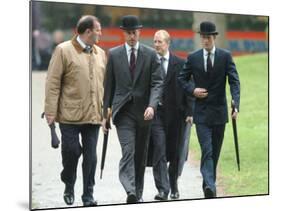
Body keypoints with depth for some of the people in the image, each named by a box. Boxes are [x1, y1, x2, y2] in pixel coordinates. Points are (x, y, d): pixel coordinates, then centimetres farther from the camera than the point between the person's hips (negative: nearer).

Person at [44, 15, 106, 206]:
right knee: (71, 151, -1)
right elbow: (53, 83, -5)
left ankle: (88, 195, 14)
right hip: (70, 115, -4)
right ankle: (69, 187, 23)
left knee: (91, 155, 5)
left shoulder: (101, 53, 12)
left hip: (94, 115, 4)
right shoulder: (63, 50, -3)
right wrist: (51, 111, -9)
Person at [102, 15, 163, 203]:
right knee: (128, 151, -16)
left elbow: (157, 83, -4)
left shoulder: (150, 54, 3)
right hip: (123, 111, -1)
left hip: (144, 111, 1)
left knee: (141, 154, 10)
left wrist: (151, 106, -20)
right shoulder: (114, 54, 5)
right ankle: (130, 191, -26)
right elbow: (109, 85, 8)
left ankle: (138, 193, 22)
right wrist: (105, 113, 6)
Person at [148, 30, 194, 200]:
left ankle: (173, 186, 27)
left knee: (175, 153, 9)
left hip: (176, 113, 1)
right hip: (156, 113, -1)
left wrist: (189, 112, -4)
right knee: (159, 152, -10)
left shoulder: (180, 63, 2)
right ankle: (163, 189, -9)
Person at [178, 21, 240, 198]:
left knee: (215, 151, 11)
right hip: (202, 112, -1)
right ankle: (210, 186, -22)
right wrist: (192, 90, -7)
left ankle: (209, 183, 24)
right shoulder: (193, 58, 2)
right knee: (207, 151, -13)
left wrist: (236, 104, -21)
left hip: (219, 111, 1)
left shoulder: (226, 56, -1)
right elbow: (182, 79, 12)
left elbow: (234, 81, -7)